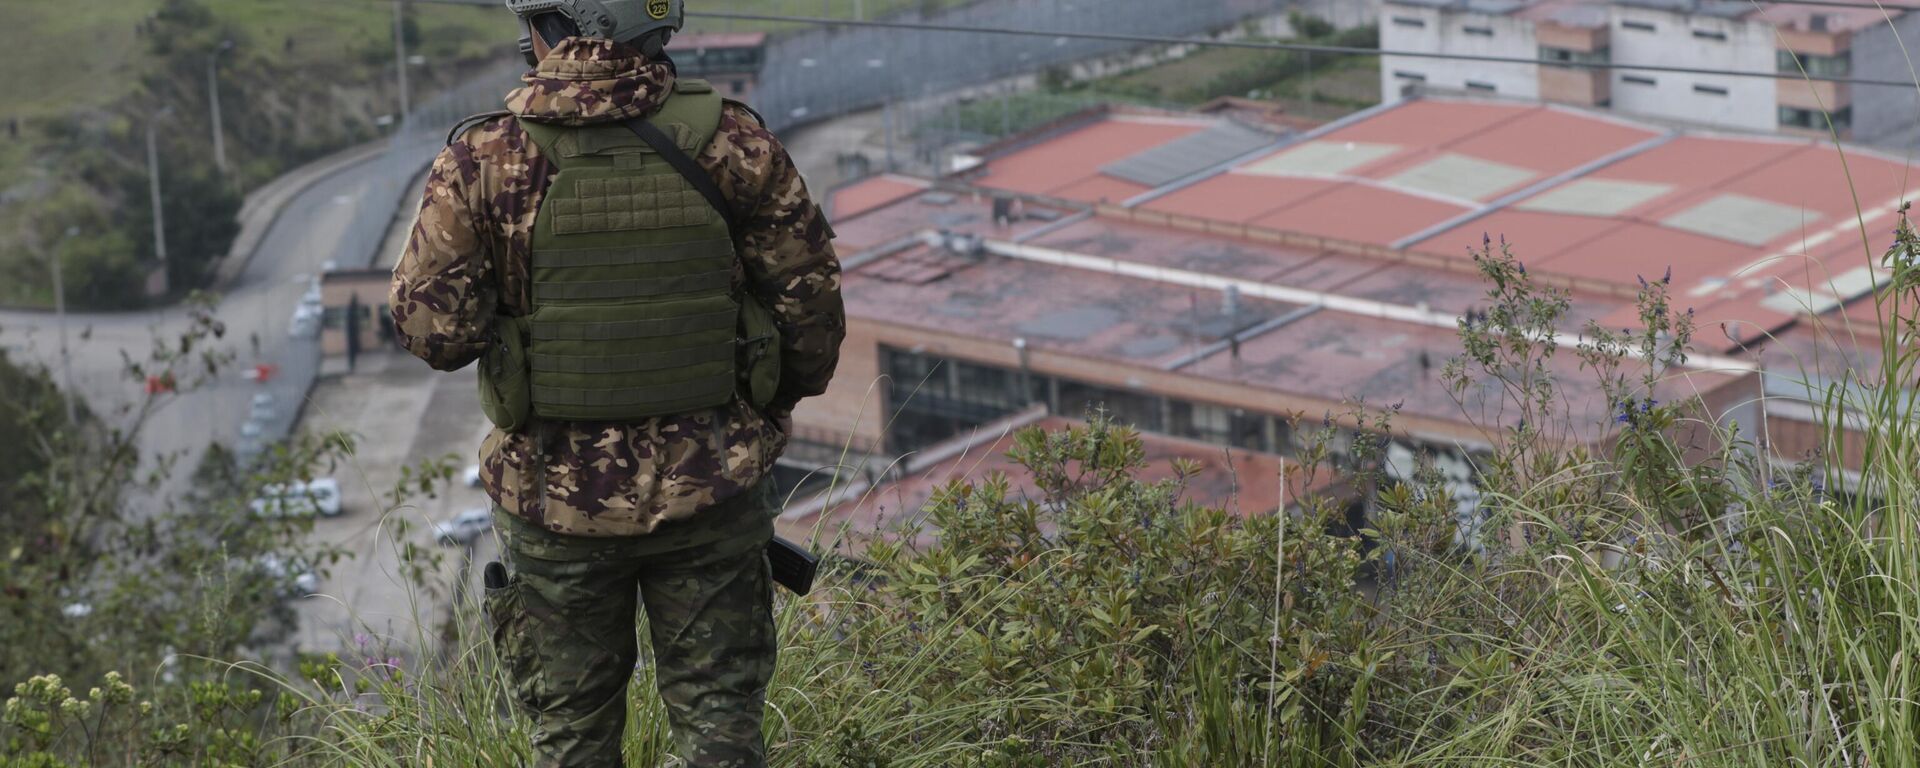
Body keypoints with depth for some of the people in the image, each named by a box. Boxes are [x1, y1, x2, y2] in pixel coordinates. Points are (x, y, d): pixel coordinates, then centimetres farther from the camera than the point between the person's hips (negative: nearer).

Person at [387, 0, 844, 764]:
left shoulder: (486, 159, -13)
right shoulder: (731, 141, -9)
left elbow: (432, 328, -12)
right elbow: (811, 301, -2)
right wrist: (782, 397, 17)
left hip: (558, 495, 0)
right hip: (710, 492, 1)